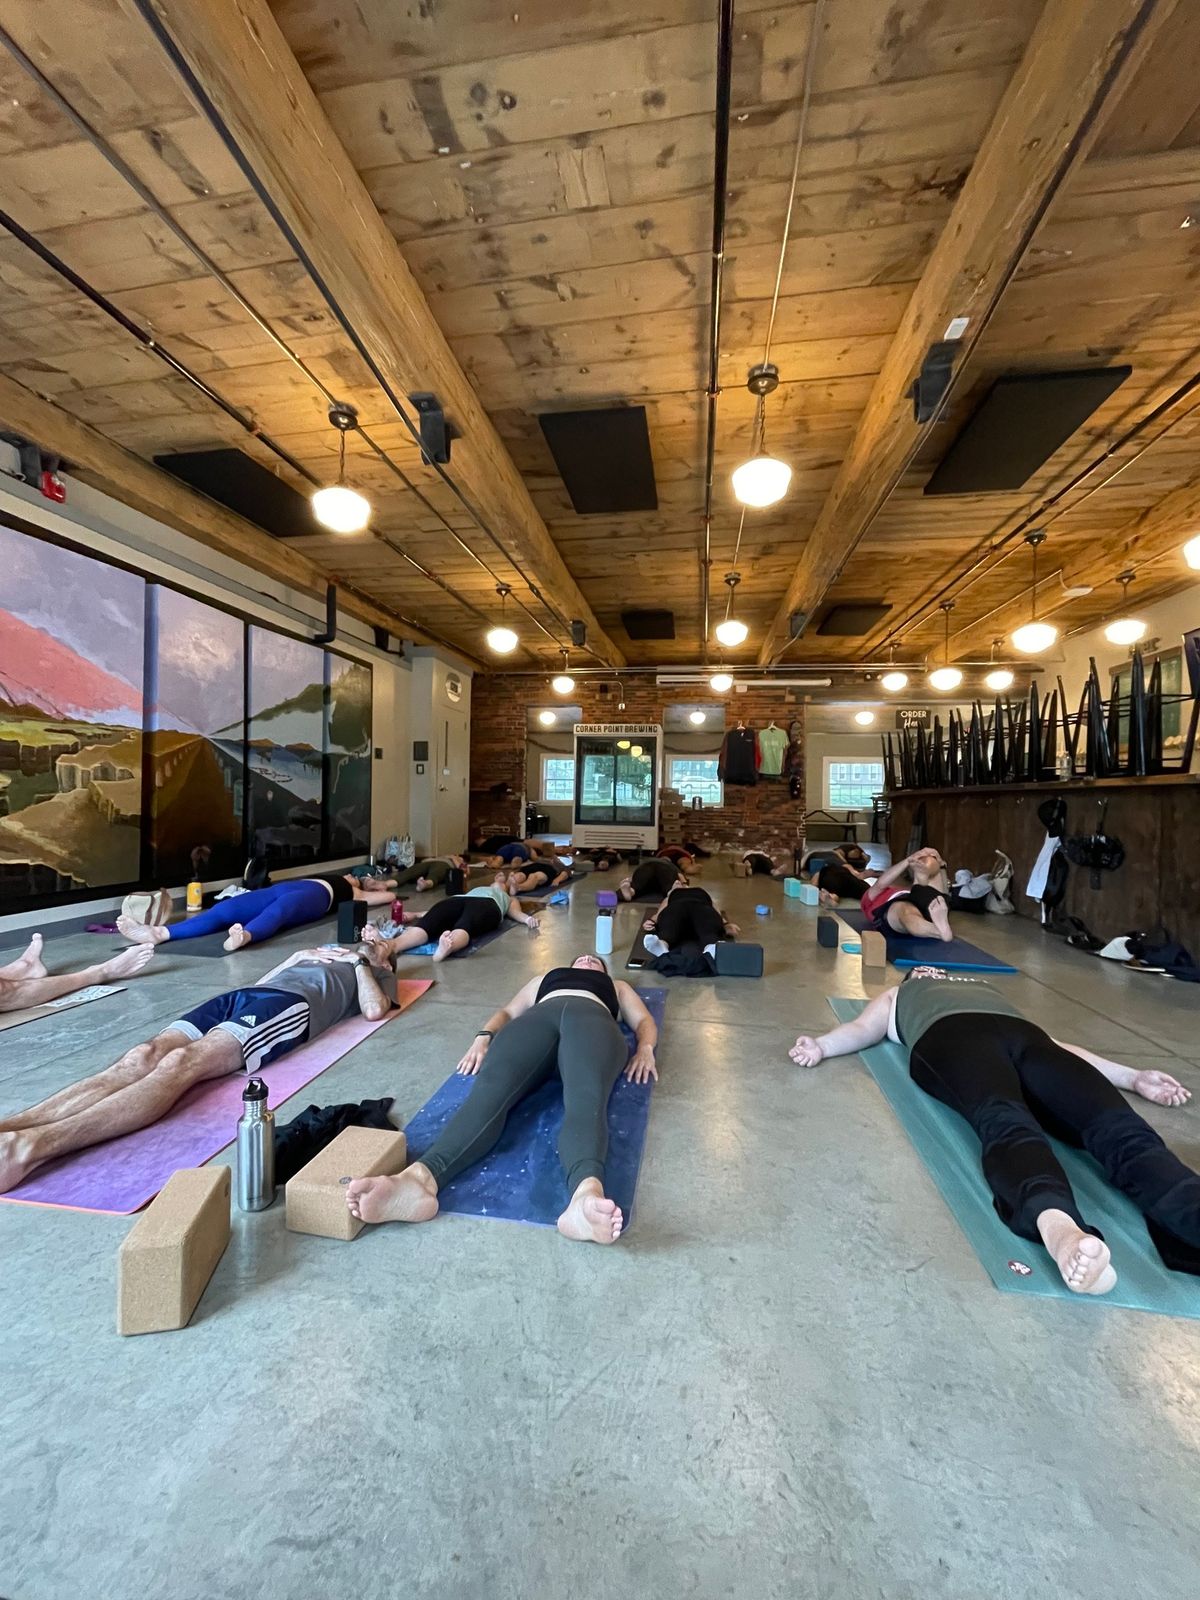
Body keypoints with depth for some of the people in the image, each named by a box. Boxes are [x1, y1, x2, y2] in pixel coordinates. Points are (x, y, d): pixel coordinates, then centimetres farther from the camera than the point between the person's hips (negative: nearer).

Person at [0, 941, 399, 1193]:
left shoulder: (378, 974, 30)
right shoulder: (328, 950, 46)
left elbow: (374, 1010, 3)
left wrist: (360, 962, 14)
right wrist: (298, 956, 27)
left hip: (287, 1004, -5)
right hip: (240, 995, 5)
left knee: (182, 1063, -32)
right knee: (143, 1057, -24)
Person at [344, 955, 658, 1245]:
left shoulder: (619, 987, 42)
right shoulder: (542, 979, 43)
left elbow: (645, 1021, 27)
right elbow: (507, 1011, 30)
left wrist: (645, 1048, 2)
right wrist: (484, 1036, 6)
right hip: (537, 1018, 1)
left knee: (586, 1097, -36)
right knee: (491, 1089, -32)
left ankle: (586, 1193, -64)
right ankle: (420, 1177, -57)